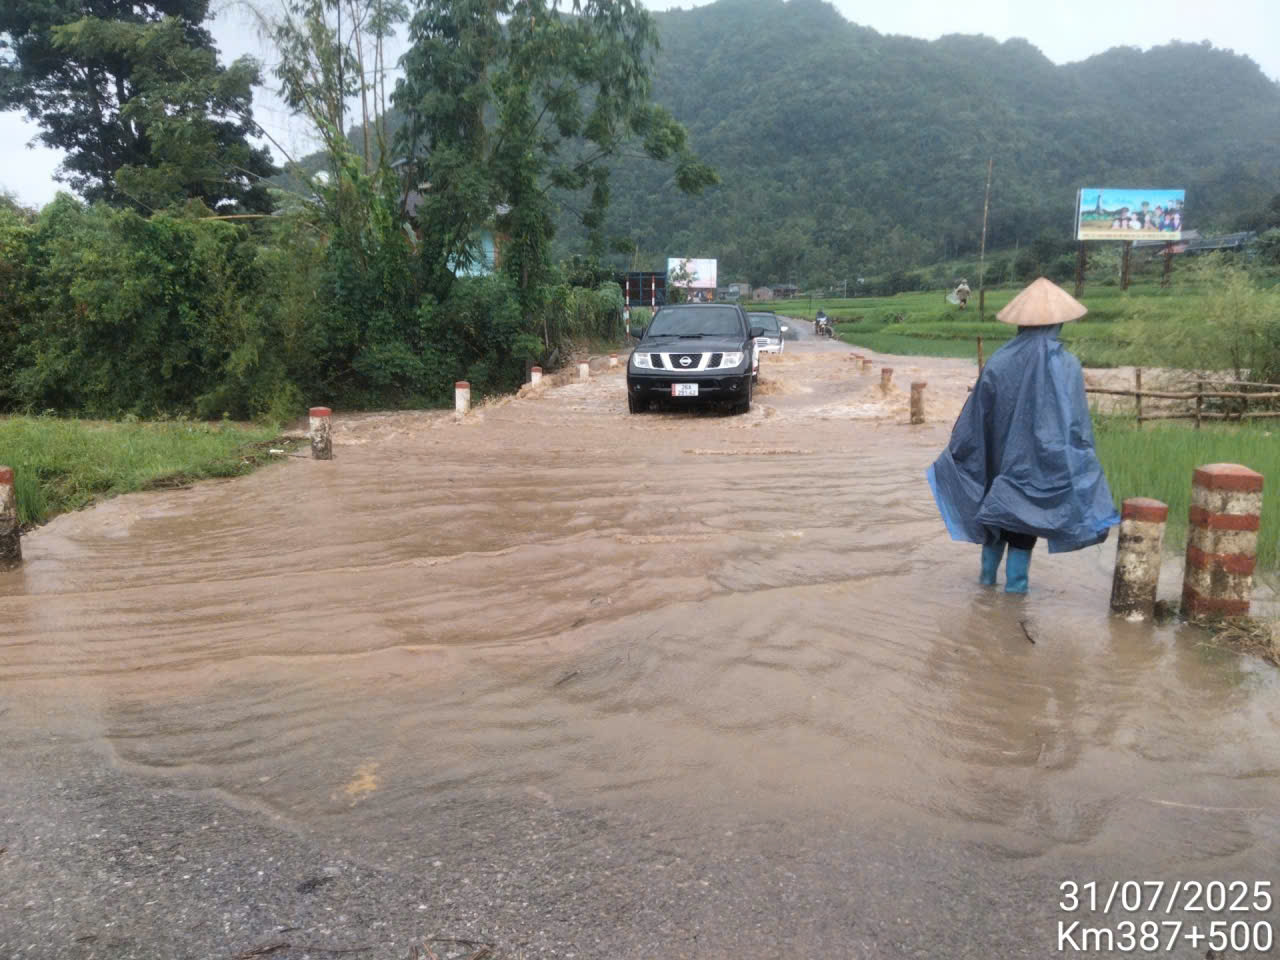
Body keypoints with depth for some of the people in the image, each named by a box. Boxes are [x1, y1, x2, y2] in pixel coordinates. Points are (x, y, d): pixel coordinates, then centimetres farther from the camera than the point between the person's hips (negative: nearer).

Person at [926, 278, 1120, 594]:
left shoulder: (999, 362, -10)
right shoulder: (1066, 366, -14)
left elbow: (976, 414, -5)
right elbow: (1078, 425, -10)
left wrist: (954, 454, 6)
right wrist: (1085, 469, 0)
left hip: (1002, 453, 2)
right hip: (1040, 458, -2)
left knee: (997, 506, 19)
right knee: (1027, 514, 11)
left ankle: (988, 573, 26)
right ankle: (1015, 581, 16)